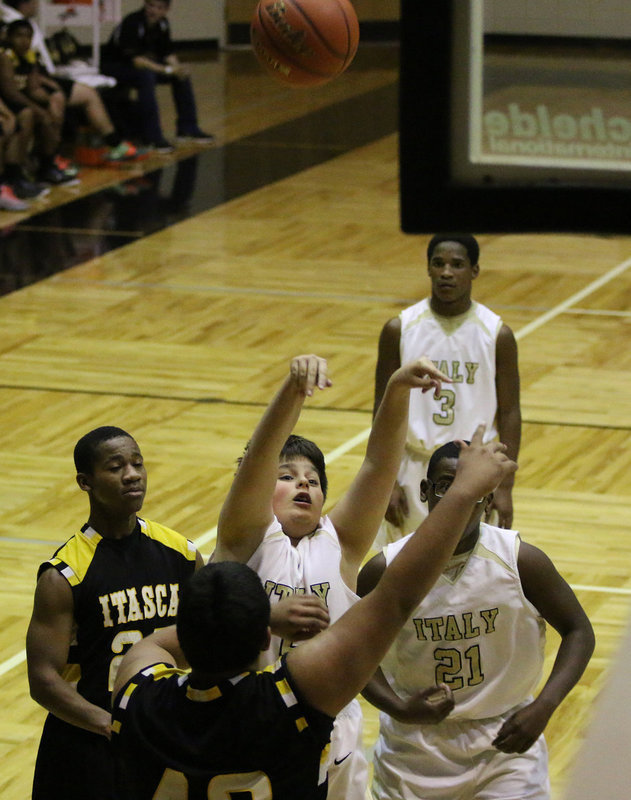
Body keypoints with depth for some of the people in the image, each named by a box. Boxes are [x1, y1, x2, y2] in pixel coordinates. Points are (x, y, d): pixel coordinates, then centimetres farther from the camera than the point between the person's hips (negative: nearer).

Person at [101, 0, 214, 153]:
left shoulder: (162, 23, -4)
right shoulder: (132, 23, -27)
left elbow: (167, 52, 2)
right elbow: (135, 59, -34)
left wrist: (177, 67, -21)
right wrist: (167, 70, -37)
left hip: (144, 64, 8)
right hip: (114, 65, -8)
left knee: (183, 75, -6)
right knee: (146, 76, -37)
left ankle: (188, 129, 3)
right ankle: (153, 137, -34)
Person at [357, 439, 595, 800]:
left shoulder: (521, 561, -14)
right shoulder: (385, 570, -13)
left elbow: (578, 632, -5)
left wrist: (543, 709, -18)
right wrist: (399, 709, -18)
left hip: (506, 740, -1)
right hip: (414, 746, 1)